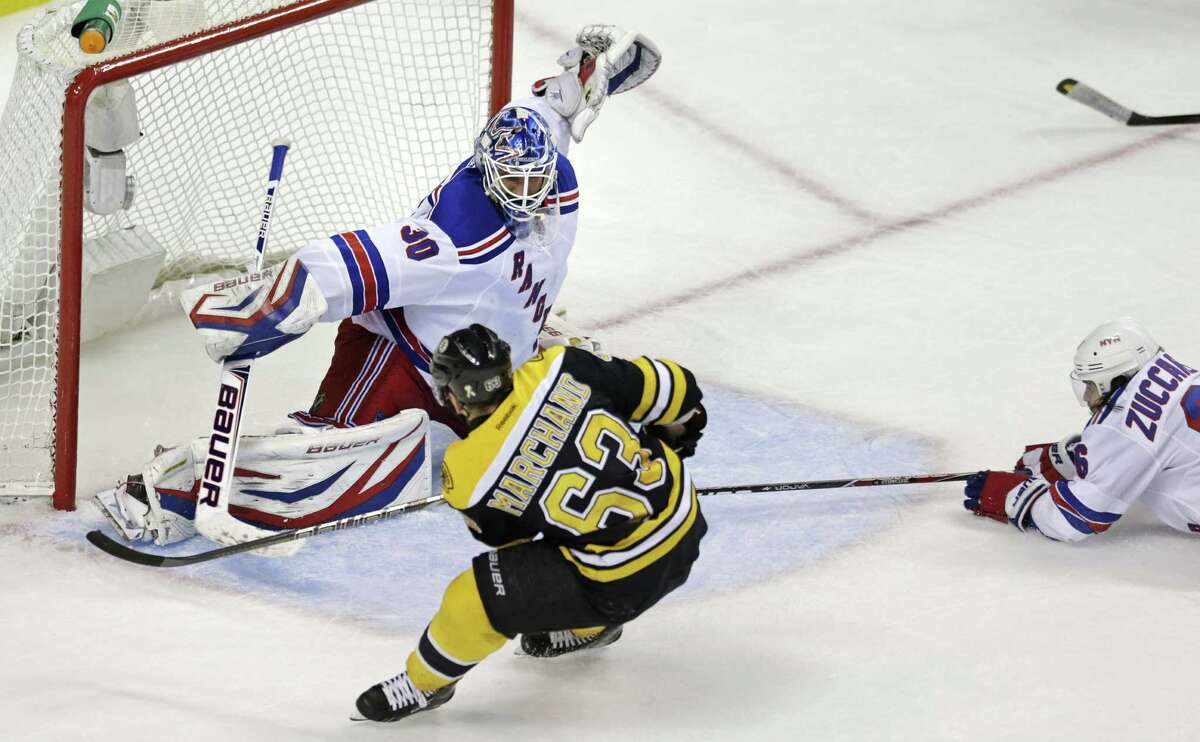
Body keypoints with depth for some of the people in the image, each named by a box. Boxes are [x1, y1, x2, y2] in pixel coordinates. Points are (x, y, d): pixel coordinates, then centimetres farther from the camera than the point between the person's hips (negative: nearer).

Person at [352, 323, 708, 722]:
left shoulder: (467, 475, -14)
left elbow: (505, 535, 7)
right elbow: (656, 387, -1)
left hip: (622, 582, -6)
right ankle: (588, 625, 54)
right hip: (687, 519, 6)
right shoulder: (558, 368, -10)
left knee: (474, 597, 4)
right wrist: (682, 424, 20)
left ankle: (424, 683, 29)